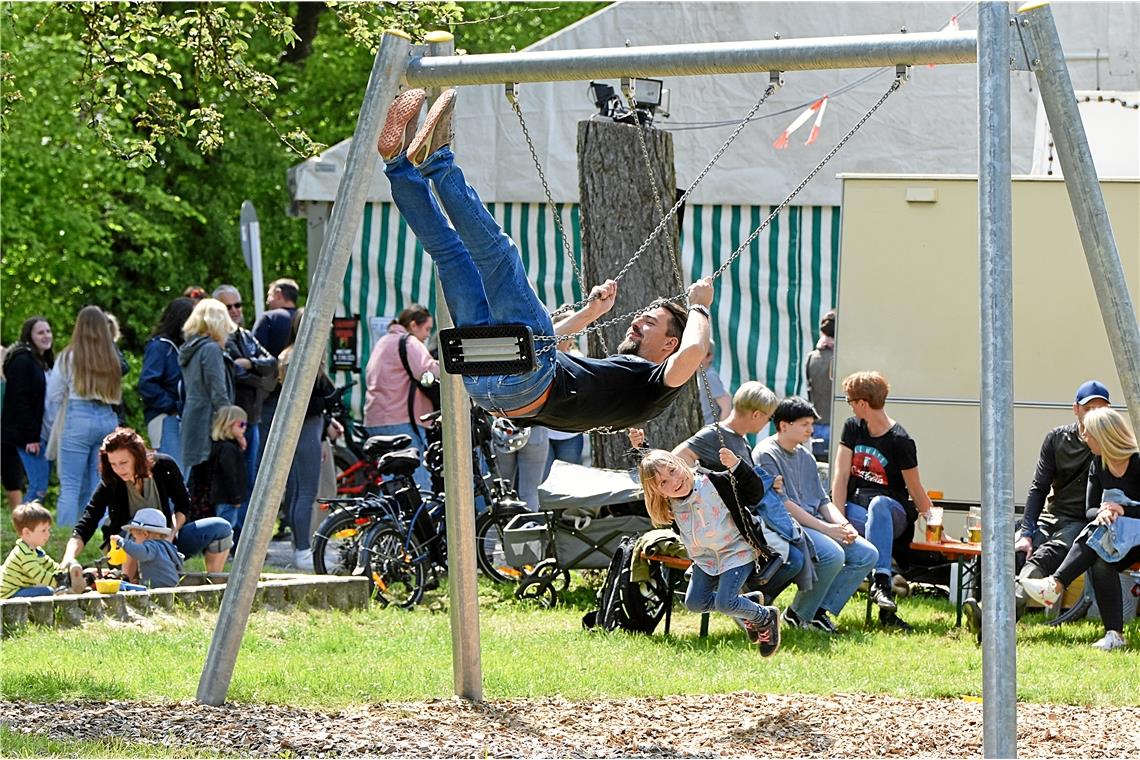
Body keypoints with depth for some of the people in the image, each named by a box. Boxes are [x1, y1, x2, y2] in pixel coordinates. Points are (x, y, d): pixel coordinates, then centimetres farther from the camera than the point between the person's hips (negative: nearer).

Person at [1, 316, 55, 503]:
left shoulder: (46, 362, 18)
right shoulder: (22, 361, -10)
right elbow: (20, 401, -16)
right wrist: (31, 437, -19)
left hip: (46, 433, 9)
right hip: (30, 434, -9)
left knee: (40, 487, 6)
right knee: (39, 487, -14)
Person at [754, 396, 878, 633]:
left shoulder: (806, 456, 21)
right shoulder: (766, 454, -7)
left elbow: (823, 501, 20)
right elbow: (781, 504, -16)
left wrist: (843, 525, -2)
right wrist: (825, 528, -19)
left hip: (813, 524, 9)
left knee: (867, 554, -7)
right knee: (833, 554, -32)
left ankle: (820, 610, -4)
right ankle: (798, 614, -13)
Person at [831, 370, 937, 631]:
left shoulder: (900, 441, -7)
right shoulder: (853, 428, 7)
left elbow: (916, 491, -3)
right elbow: (841, 475, 1)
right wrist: (839, 518, -10)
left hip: (892, 512, -3)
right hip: (856, 509, 3)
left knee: (879, 504, -39)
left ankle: (880, 581, -49)